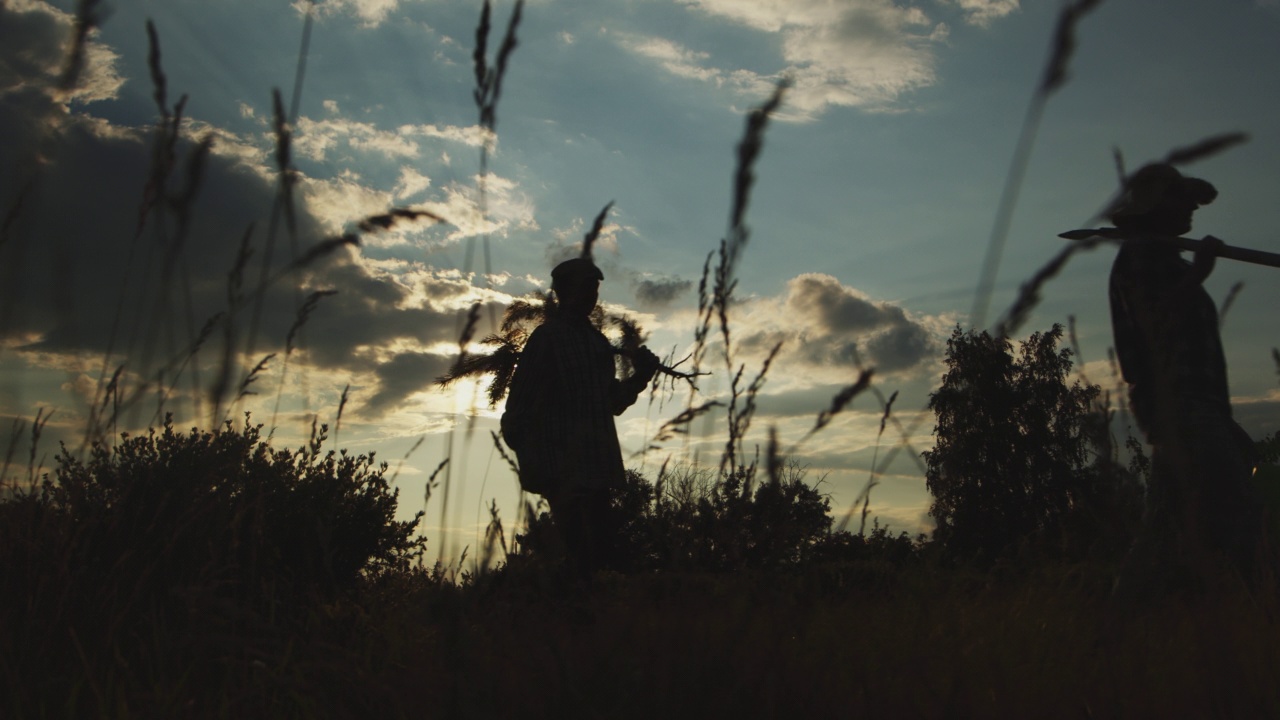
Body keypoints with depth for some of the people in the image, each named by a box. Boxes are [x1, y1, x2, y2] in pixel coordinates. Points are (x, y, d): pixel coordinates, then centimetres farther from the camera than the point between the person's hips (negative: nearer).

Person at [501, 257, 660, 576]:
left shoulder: (596, 340, 17)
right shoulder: (547, 338, -6)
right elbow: (519, 406, -9)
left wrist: (640, 376, 7)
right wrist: (532, 464, -14)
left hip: (595, 472, 7)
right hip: (565, 474, -7)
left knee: (600, 553, 6)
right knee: (582, 558, -11)